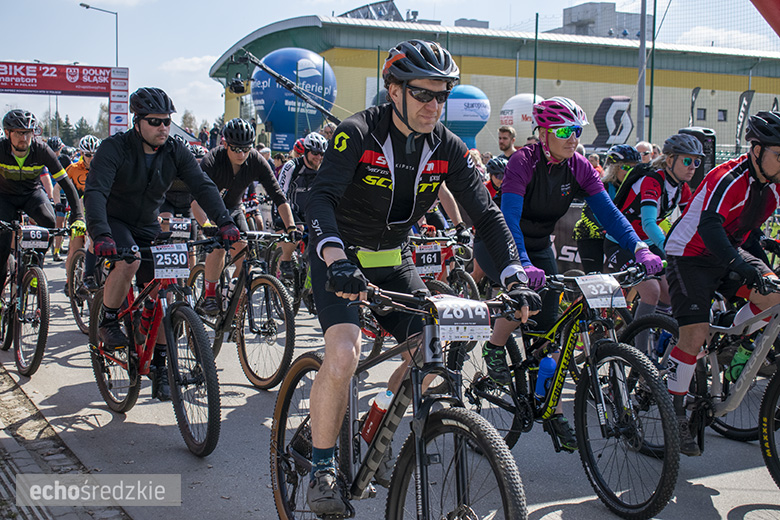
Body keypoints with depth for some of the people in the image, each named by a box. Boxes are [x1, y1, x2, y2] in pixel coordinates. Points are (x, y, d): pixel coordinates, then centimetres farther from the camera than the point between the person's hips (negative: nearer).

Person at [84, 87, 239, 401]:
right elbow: (95, 191, -33)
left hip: (148, 227, 4)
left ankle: (159, 364, 8)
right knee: (129, 262, -35)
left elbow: (202, 186, -18)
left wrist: (224, 222, -35)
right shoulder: (114, 148, -21)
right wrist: (100, 234, -50)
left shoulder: (175, 152, -8)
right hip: (113, 221, -4)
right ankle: (107, 321, -9)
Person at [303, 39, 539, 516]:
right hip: (340, 258, -5)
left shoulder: (448, 148, -7)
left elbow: (486, 213, -8)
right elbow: (322, 197, -32)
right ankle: (322, 470, -6)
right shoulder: (358, 133, -20)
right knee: (343, 356, -26)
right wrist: (337, 258, -51)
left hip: (394, 262, 5)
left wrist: (515, 277, -23)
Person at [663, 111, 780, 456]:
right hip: (690, 253, -7)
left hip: (729, 252, 7)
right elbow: (709, 225, -42)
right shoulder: (728, 179, -27)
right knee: (695, 333, -16)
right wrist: (737, 264, -57)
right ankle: (674, 411, -1)